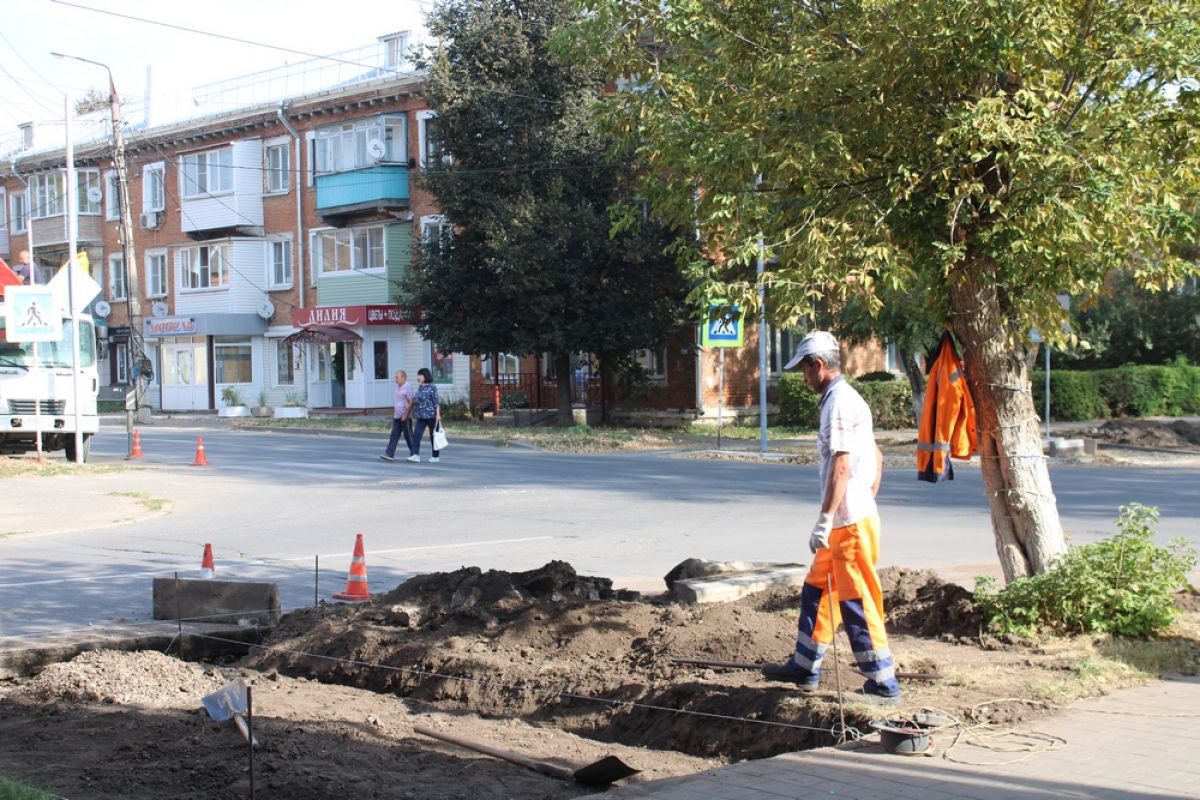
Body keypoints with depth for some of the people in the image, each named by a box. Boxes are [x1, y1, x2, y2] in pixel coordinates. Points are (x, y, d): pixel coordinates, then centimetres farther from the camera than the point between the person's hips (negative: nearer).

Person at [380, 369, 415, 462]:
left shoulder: (408, 387, -14)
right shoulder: (398, 387, 13)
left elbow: (411, 402, -18)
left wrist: (405, 414, -21)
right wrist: (394, 412, 19)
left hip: (405, 417, -8)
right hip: (397, 416, 8)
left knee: (408, 436, 1)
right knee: (394, 435, 1)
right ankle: (389, 454, -4)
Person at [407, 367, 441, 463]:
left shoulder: (432, 387, -7)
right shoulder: (419, 388, 13)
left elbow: (436, 402, -10)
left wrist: (438, 414, -16)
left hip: (431, 415, -6)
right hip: (421, 417, 6)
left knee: (433, 436, 4)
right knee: (416, 435, -8)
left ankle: (435, 456, 13)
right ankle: (415, 455, -14)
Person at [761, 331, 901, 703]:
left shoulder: (839, 402, -16)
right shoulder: (849, 398, 16)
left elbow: (841, 467, -23)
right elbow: (877, 458, 22)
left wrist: (825, 520, -24)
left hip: (850, 522, -10)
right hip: (848, 520, 10)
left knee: (857, 602, -5)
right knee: (816, 590, 18)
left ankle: (883, 683, 1)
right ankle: (804, 668, 28)